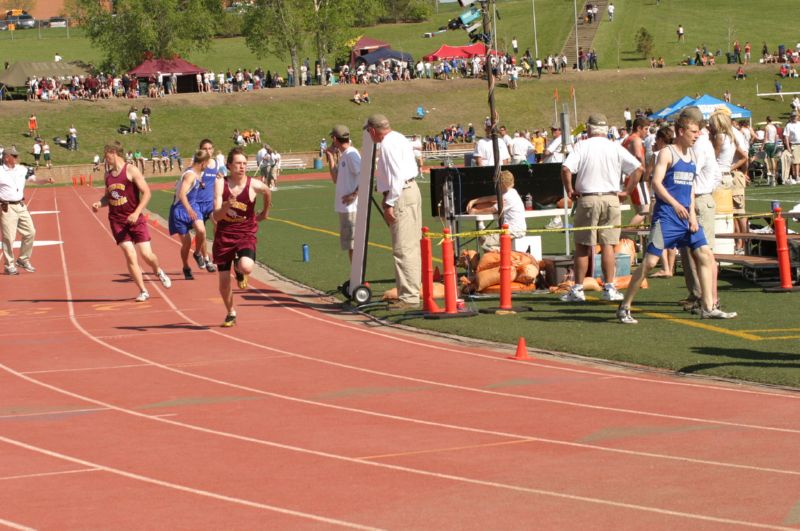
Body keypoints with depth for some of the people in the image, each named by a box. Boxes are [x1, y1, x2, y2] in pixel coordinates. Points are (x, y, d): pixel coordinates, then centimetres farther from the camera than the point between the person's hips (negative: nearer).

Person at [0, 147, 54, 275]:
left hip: (21, 206, 6)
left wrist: (46, 180, -9)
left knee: (30, 232, 7)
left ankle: (23, 260, 23)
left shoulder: (22, 170, 8)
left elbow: (34, 179, 10)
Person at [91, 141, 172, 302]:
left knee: (146, 254, -5)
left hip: (135, 219, -4)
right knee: (130, 255, -8)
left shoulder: (131, 171, -7)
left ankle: (158, 271, 30)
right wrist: (99, 203, 1)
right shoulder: (108, 175, 10)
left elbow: (146, 193, -10)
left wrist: (137, 213, -19)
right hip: (117, 221, 4)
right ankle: (143, 291, 0)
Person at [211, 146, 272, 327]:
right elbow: (216, 216, -16)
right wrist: (225, 207, -35)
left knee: (246, 267, -30)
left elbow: (268, 193, 15)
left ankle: (239, 271, 11)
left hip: (246, 235, -1)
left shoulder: (254, 185, -12)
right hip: (224, 236, 1)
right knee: (224, 281, 5)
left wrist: (265, 213, 25)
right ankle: (231, 313, 33)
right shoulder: (221, 184, -11)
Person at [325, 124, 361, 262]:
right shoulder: (343, 155, 16)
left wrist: (354, 194, -19)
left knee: (353, 245, -9)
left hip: (351, 206, -10)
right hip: (344, 207, 10)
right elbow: (336, 179, 20)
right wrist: (331, 157, 17)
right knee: (349, 245, 13)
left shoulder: (351, 154, -13)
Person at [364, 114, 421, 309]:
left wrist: (390, 203, -19)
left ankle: (409, 296, -13)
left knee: (403, 249, -11)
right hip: (411, 190, 11)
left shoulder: (388, 143, -14)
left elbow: (397, 175, -21)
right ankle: (412, 290, 22)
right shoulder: (399, 138, 18)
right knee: (411, 245, 15)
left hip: (401, 195, -11)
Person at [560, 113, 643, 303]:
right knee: (608, 245, 5)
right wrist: (627, 191, 6)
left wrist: (569, 190, -2)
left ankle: (577, 289, 6)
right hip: (611, 198, 2)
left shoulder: (581, 146, -2)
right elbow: (638, 168, -1)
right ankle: (609, 288, 4)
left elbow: (566, 168, -14)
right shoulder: (615, 148, 3)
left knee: (583, 246, 4)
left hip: (587, 200, -2)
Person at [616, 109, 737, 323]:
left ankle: (708, 307, 9)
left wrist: (692, 214, 5)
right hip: (666, 216, -8)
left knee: (706, 256, 3)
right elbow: (656, 182, -17)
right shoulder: (667, 153, -7)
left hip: (686, 216, 8)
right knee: (650, 261, -9)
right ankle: (624, 308, -1)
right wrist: (675, 204, -27)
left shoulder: (691, 155, 15)